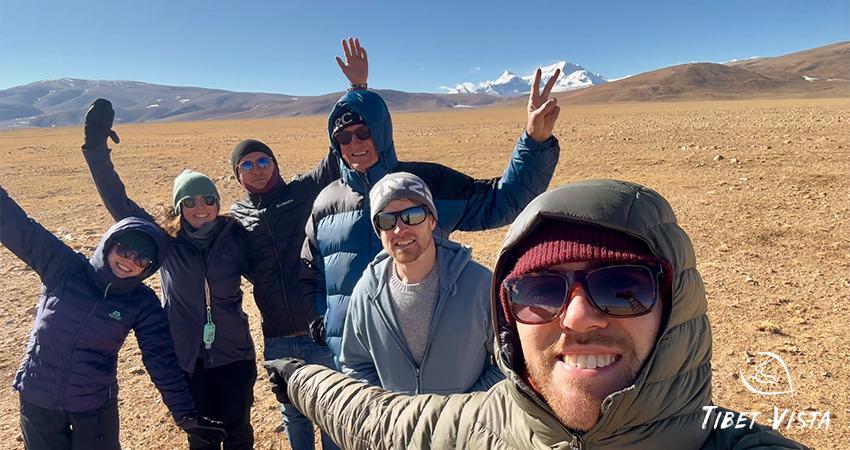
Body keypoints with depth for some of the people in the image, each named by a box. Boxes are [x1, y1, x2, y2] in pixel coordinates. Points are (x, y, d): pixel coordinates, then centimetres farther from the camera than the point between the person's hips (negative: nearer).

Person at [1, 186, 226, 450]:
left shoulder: (143, 304, -11)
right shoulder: (64, 267, -11)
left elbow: (162, 362, -10)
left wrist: (186, 415, -12)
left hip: (94, 407, -1)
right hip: (36, 400, 1)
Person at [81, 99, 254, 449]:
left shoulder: (235, 237, -6)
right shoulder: (165, 240, -5)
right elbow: (119, 203, -4)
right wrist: (96, 146, -9)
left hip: (234, 355, 0)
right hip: (187, 358, 1)